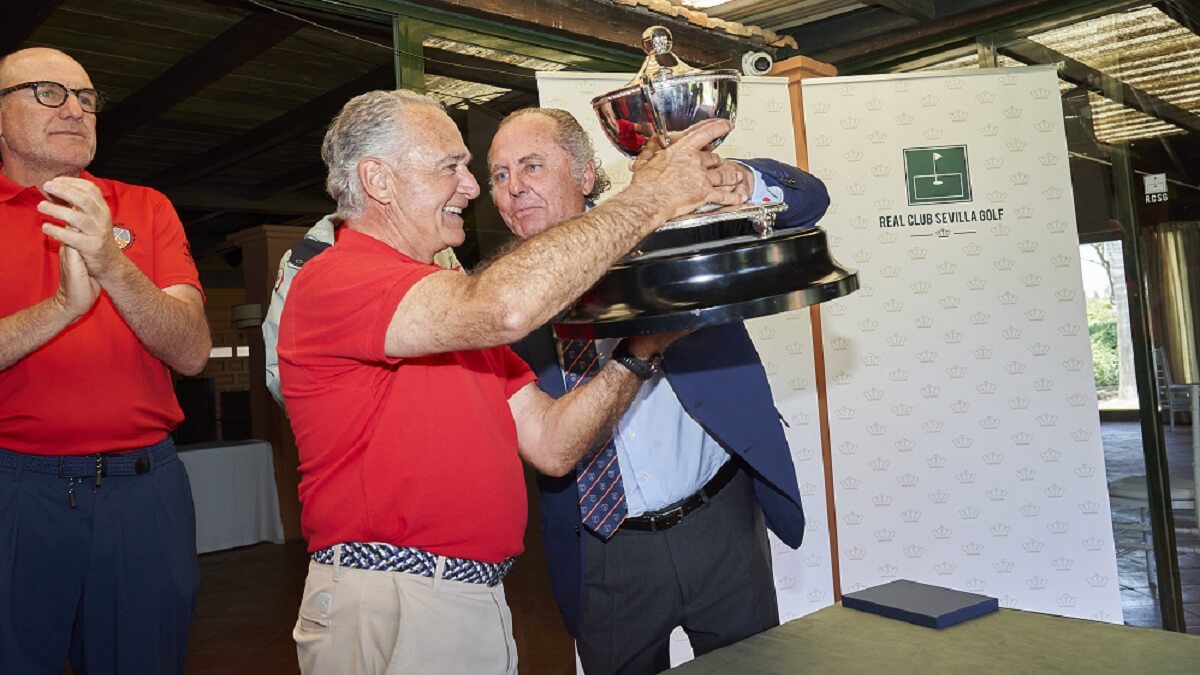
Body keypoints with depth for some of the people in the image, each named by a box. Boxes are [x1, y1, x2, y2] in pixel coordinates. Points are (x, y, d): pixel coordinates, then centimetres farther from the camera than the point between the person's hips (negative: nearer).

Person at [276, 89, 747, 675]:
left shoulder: (455, 308, 13)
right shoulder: (333, 281, -14)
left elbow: (551, 444, 5)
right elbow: (506, 306, -32)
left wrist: (637, 351, -8)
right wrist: (647, 198, -24)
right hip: (388, 607, -8)